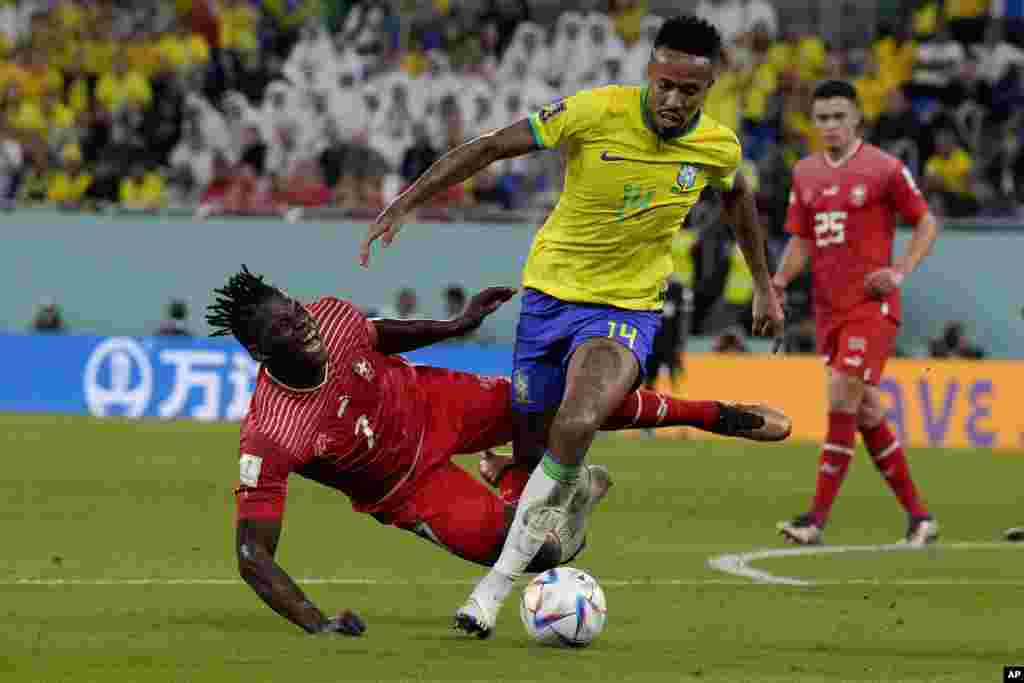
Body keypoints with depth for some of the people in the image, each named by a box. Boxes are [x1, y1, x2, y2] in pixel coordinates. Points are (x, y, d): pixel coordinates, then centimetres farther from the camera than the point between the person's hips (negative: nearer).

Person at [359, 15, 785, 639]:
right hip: (552, 291, 1)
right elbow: (491, 147, -9)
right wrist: (403, 205, -12)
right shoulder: (595, 112, -16)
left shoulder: (718, 147, -7)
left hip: (628, 308, -1)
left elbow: (737, 196, 18)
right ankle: (577, 487, 43)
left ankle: (500, 582, -20)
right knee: (530, 451, 4)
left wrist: (764, 285, 24)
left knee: (576, 428, -28)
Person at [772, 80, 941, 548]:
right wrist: (779, 281, -1)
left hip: (871, 304, -6)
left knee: (841, 400, -16)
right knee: (866, 413, 8)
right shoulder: (805, 174, 12)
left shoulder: (885, 169, -5)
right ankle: (919, 517, 17)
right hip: (827, 310, 6)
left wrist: (900, 271, -12)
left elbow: (926, 223, 1)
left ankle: (817, 519, -17)